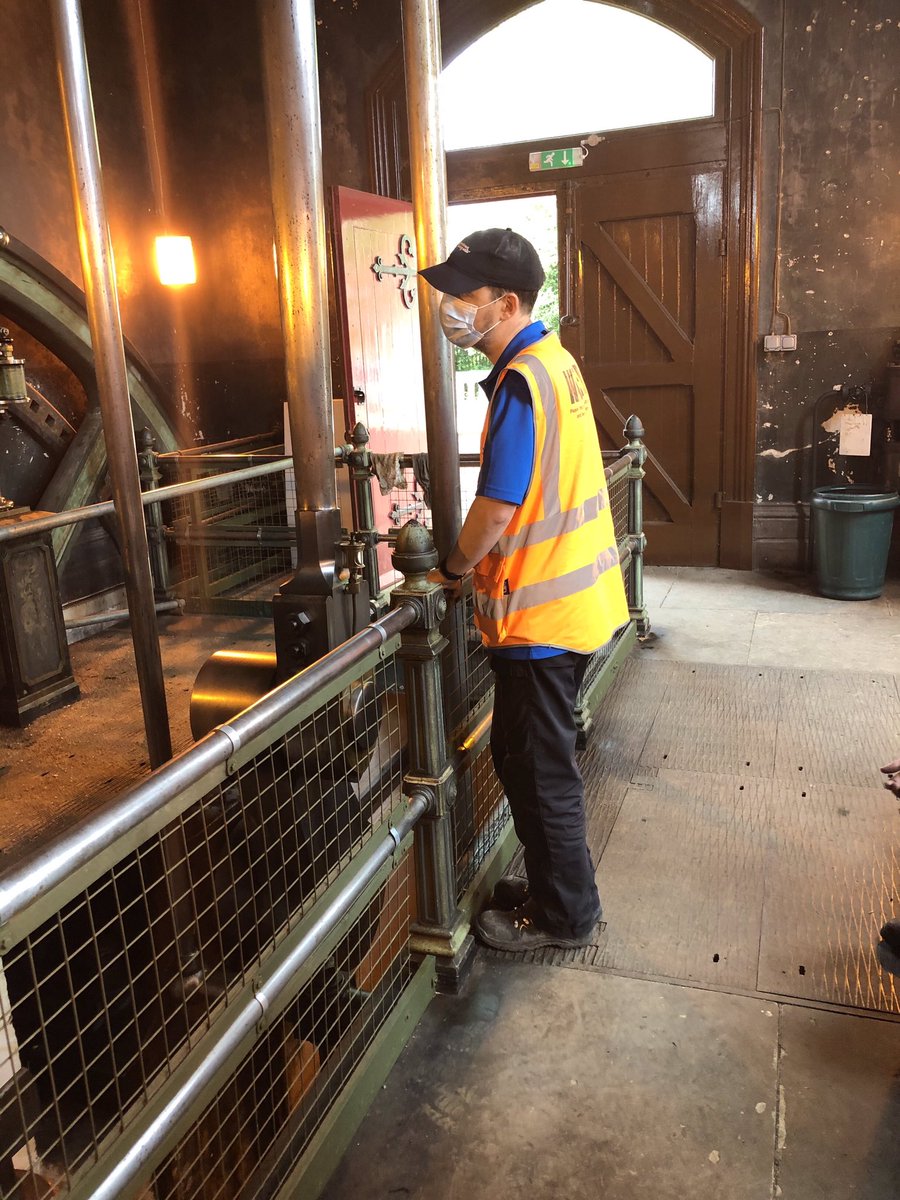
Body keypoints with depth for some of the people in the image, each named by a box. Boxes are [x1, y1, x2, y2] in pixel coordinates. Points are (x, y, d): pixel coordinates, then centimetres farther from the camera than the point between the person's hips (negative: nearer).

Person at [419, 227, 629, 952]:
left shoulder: (521, 381, -20)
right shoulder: (554, 361, 10)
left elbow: (497, 505, -22)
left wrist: (453, 568, -4)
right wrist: (473, 561, 13)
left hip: (540, 614, -10)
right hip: (574, 595, 10)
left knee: (538, 769, 7)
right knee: (529, 757, 22)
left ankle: (565, 915, 25)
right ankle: (553, 885, 38)